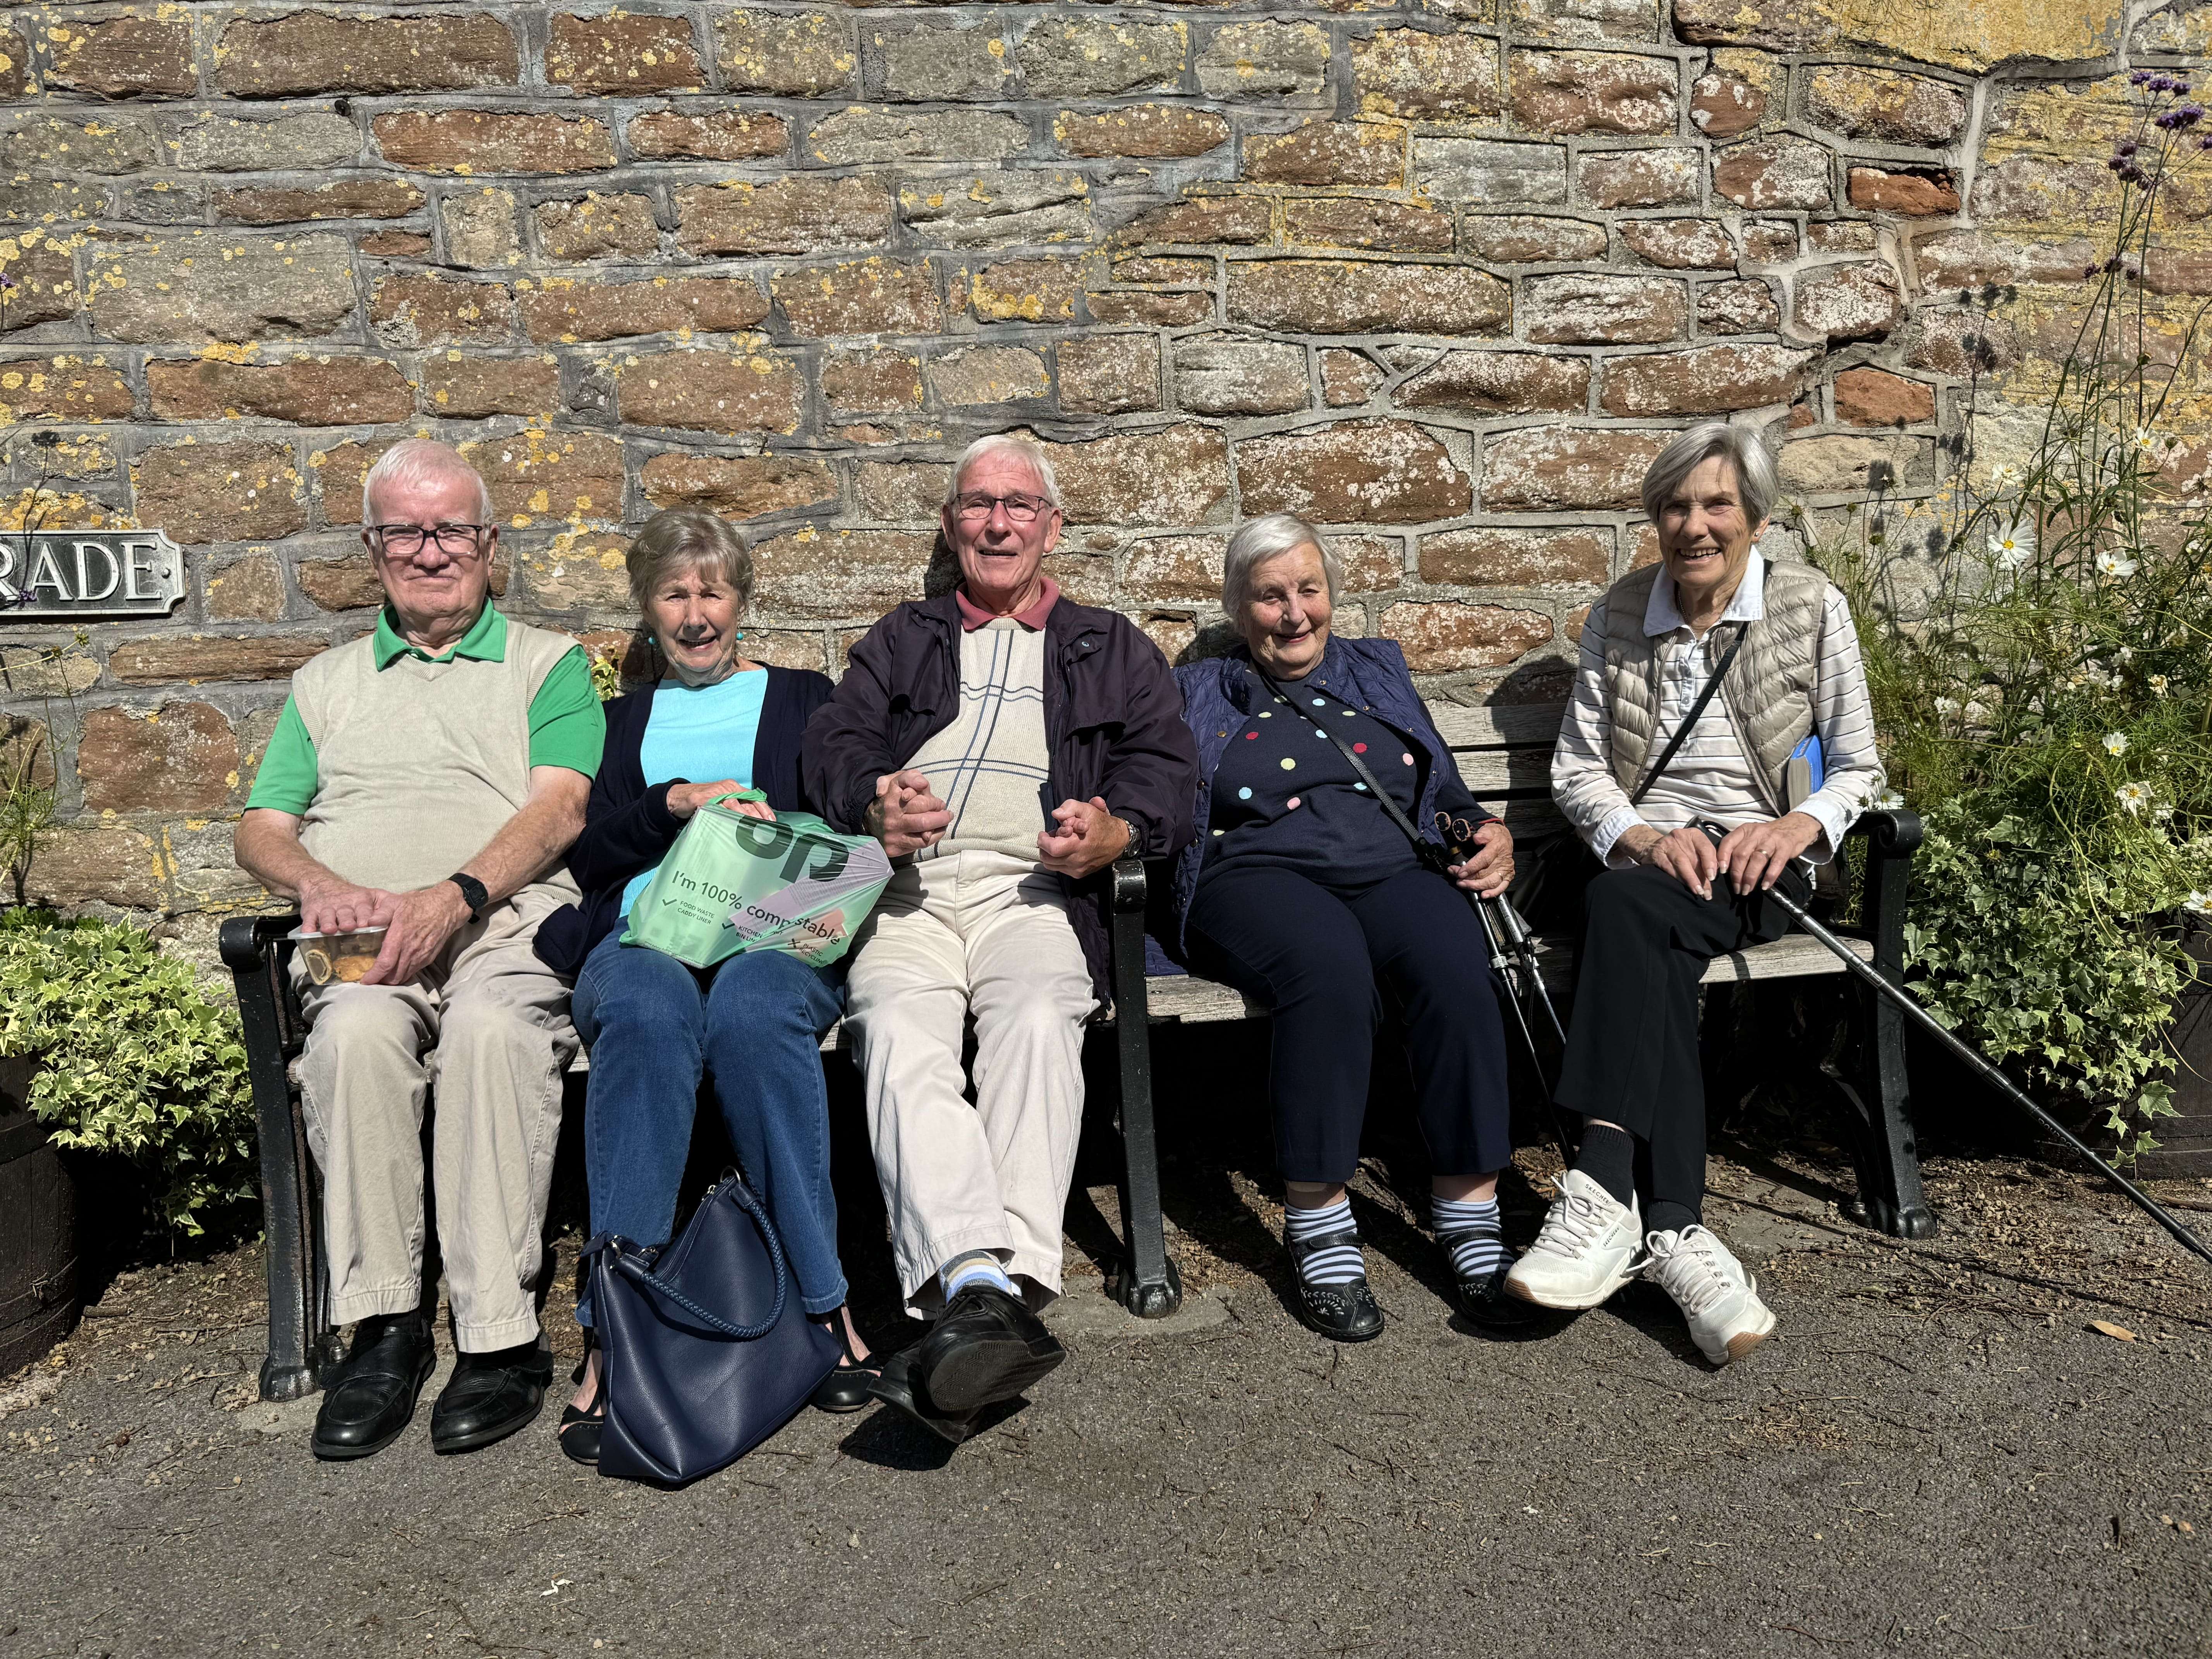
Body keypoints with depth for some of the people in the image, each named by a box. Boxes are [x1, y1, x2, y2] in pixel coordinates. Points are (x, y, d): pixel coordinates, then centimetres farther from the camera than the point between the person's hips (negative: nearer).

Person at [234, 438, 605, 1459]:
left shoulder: (548, 663, 16)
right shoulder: (326, 683, 27)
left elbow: (559, 809, 0)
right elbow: (260, 831, 18)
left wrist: (453, 896, -17)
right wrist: (321, 884, -6)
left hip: (508, 920, -2)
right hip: (358, 942, 3)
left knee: (494, 1029, -37)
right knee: (356, 1032, -33)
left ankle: (500, 1335, -31)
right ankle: (384, 1326, -25)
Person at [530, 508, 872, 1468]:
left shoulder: (803, 698, 25)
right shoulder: (620, 720, 28)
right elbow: (583, 851, 12)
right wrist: (677, 802, -5)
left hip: (777, 936, -1)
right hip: (642, 935, 1)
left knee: (753, 1011, -39)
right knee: (648, 1013, -38)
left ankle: (820, 1306, -31)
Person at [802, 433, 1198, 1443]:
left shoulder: (1111, 649, 28)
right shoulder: (902, 641, 31)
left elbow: (1165, 763, 13)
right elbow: (834, 743, 15)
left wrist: (1115, 833, -11)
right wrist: (875, 805, -10)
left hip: (1035, 891, 0)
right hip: (910, 891, 1)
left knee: (1039, 1022, -35)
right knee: (900, 1036, -33)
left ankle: (994, 1290, -48)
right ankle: (981, 1287, -50)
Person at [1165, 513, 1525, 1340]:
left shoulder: (1378, 669, 28)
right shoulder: (1200, 692, 21)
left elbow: (1446, 790, 26)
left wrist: (1489, 836, 5)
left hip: (1395, 870, 3)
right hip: (1259, 878, -2)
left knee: (1452, 958, -32)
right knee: (1329, 960, -37)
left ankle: (1470, 1215, -26)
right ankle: (1319, 1225, -29)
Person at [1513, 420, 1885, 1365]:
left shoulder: (1811, 607, 6)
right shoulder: (1619, 615, 11)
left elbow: (1857, 767, 8)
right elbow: (1576, 767, 9)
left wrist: (1800, 825, -14)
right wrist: (1641, 836, -11)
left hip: (1760, 867, -2)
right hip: (1649, 860, 2)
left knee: (1625, 909, -36)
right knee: (1655, 958, -35)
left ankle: (1605, 1192, -43)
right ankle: (1671, 1228, -38)